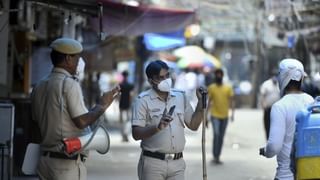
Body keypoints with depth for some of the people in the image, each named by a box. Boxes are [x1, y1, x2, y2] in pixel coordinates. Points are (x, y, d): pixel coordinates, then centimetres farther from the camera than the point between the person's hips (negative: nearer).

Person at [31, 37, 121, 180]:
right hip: (68, 163, -8)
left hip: (45, 159, 8)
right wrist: (102, 105, -4)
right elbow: (81, 121, -17)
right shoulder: (69, 84, -12)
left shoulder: (39, 87, 12)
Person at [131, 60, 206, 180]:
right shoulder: (143, 100, -5)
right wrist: (157, 127, -27)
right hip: (153, 162, -4)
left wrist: (201, 101, 4)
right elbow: (136, 134, -11)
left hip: (177, 163, 4)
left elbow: (193, 125, 14)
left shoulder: (181, 97, 10)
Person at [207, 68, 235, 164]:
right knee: (216, 134, -16)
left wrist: (232, 112, -10)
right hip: (215, 115, -2)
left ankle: (217, 157, 17)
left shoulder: (228, 88, 3)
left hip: (224, 116, 2)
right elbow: (209, 101, 4)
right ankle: (215, 156, -12)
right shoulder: (211, 88, 0)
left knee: (221, 137, 8)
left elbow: (231, 101, 2)